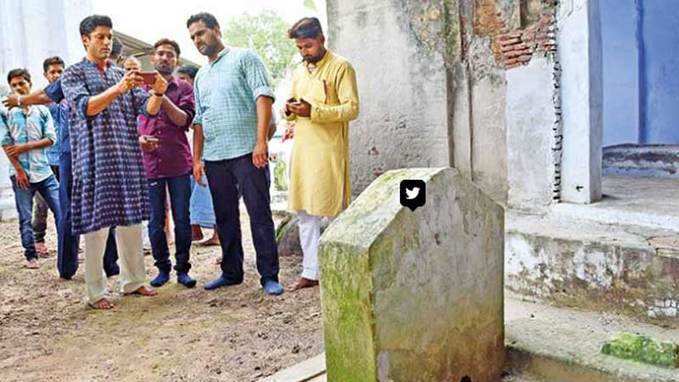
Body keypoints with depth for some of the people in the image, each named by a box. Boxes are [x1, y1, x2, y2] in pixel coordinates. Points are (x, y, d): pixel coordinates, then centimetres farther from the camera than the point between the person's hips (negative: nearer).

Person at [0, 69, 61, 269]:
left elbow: (51, 139, 2)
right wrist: (19, 170, -7)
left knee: (61, 211, -1)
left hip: (44, 171, 1)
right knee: (25, 218, 5)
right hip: (21, 173, -1)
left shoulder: (42, 110, 8)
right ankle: (31, 255, 17)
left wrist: (25, 147, -9)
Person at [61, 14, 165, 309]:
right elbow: (86, 107, -14)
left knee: (130, 219, 8)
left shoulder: (123, 74, 17)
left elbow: (148, 109, 7)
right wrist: (119, 88, -27)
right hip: (95, 159, -4)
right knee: (96, 224, -2)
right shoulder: (73, 74, 4)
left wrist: (158, 93, -15)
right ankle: (96, 291, 6)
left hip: (128, 157, 5)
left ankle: (133, 281, 19)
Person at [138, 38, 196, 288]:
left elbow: (184, 120, -7)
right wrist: (139, 139, -7)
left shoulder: (184, 88, 7)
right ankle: (163, 268, 19)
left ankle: (182, 268, 13)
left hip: (179, 164, -1)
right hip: (149, 163, 1)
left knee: (182, 219, 2)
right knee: (155, 221, 6)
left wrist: (163, 97, -16)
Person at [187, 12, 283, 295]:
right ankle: (231, 272, 23)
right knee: (225, 217, 11)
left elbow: (263, 96, -9)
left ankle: (269, 276, 1)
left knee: (259, 213, -5)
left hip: (246, 152, -6)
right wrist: (197, 159, 15)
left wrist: (261, 140, -19)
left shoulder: (244, 58, 2)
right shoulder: (200, 76, 21)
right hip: (214, 157, 7)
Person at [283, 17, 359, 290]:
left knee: (334, 212, -1)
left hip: (329, 150, -7)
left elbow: (352, 108, -12)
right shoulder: (298, 73, 18)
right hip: (302, 149, 7)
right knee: (305, 213, 8)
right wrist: (290, 111, 2)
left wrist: (312, 111, -20)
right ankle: (310, 272, 17)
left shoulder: (340, 67, -4)